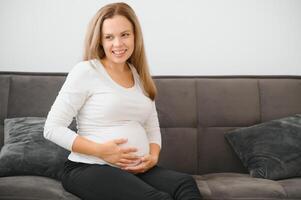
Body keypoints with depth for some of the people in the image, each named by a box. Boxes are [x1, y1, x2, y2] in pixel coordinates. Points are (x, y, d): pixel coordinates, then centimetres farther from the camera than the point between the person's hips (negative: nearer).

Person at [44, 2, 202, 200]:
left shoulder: (140, 76, 14)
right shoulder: (86, 71, -5)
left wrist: (153, 156, -2)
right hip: (90, 168, -5)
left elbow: (153, 128, 19)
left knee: (186, 184, -26)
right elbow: (52, 128, -7)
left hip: (137, 169, 6)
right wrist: (101, 150, -16)